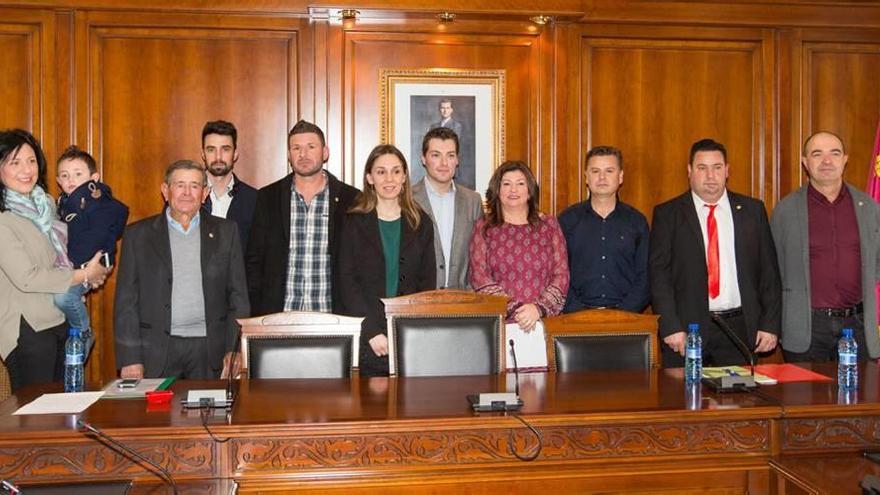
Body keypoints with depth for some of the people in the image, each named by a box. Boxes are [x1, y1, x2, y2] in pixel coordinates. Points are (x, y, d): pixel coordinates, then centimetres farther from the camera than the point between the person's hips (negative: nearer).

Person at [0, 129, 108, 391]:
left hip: (64, 321, 7)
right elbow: (25, 278, -17)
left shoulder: (44, 205, 11)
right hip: (28, 328, -7)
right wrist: (83, 276, -11)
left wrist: (91, 272, 1)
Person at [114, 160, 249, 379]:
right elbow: (126, 302, 3)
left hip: (210, 350, 1)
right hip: (156, 351, 0)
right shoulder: (138, 234, 5)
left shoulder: (225, 232, 8)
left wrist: (235, 349, -2)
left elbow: (238, 296, 6)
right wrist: (130, 358, -4)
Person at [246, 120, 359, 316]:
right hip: (278, 319, 1)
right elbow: (254, 262, 8)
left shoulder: (351, 199, 2)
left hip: (330, 316, -1)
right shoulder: (267, 198, 7)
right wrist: (256, 315, 1)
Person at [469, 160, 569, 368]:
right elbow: (479, 277, 0)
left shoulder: (549, 224, 12)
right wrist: (515, 309, -10)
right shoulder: (484, 227, 9)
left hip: (544, 322, 1)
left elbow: (562, 275, 6)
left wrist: (539, 308, -9)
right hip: (499, 324, -1)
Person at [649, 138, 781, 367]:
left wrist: (770, 324, 2)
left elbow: (769, 271, 8)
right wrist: (670, 327, -11)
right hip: (686, 330, -1)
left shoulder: (753, 210, 8)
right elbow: (658, 274, -3)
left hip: (740, 328, 2)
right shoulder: (667, 214, 2)